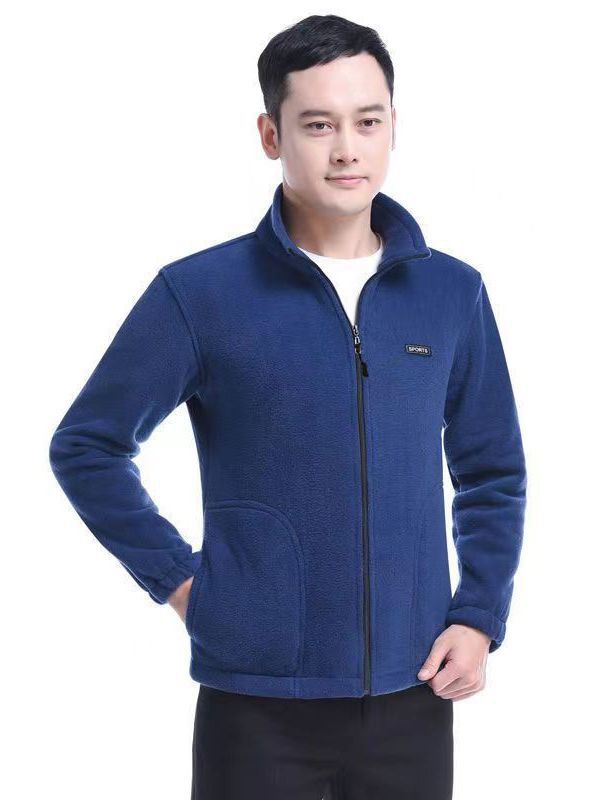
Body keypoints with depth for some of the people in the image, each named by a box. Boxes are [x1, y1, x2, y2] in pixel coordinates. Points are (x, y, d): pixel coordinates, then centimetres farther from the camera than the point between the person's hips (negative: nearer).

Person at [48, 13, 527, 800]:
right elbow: (86, 446, 2)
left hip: (411, 695, 3)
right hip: (258, 700, -3)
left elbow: (492, 474, 12)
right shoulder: (199, 292, -6)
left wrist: (479, 616, 2)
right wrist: (176, 576, -3)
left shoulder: (453, 293, 3)